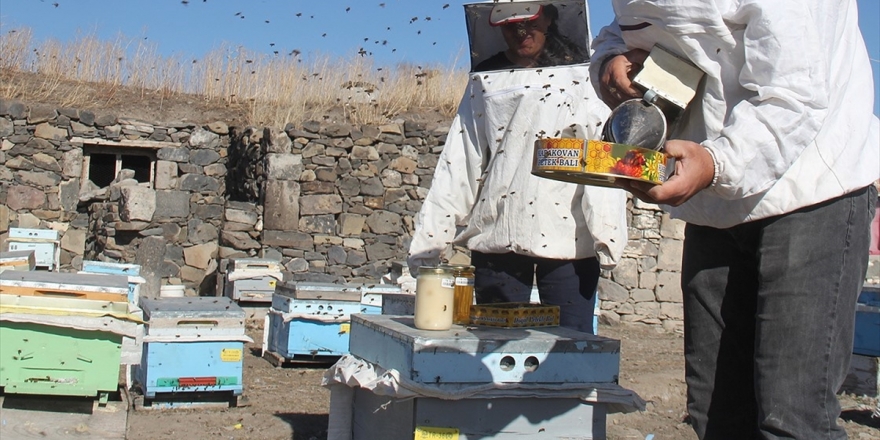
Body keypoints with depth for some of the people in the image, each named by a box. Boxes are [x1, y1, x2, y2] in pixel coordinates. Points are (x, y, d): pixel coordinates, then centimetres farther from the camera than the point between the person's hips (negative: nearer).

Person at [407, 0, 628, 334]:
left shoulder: (579, 80, 4)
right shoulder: (484, 83, 13)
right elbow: (456, 166, 10)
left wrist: (606, 235, -17)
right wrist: (427, 242, 4)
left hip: (567, 241, -3)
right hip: (495, 240, 3)